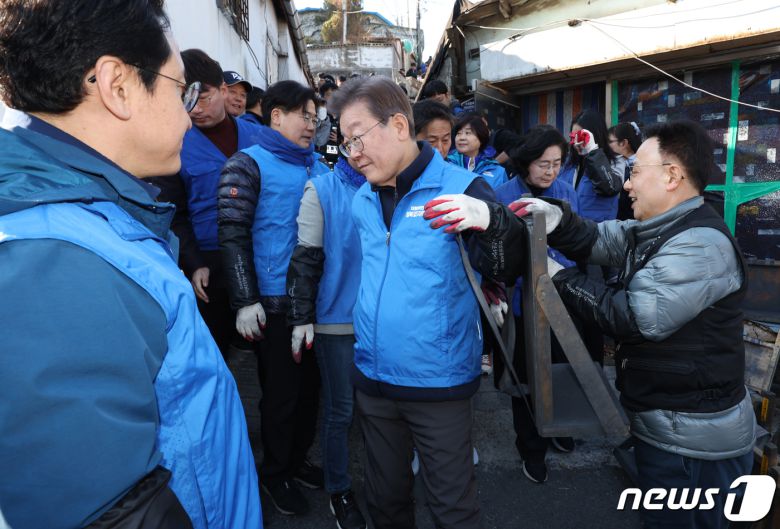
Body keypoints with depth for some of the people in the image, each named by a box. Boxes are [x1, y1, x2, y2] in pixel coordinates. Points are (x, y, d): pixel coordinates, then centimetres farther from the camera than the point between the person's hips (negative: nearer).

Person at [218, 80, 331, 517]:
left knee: (310, 384, 17)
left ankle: (298, 460, 38)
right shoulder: (249, 164, -7)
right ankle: (276, 473, 30)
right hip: (275, 301, -6)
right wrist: (246, 301, -18)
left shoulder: (318, 166, 10)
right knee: (281, 390, 8)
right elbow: (233, 236, -12)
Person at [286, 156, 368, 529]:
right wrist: (301, 317, -8)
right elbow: (306, 257, -5)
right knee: (340, 410, 9)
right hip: (337, 320, -3)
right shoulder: (322, 189, -3)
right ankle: (339, 492, 31)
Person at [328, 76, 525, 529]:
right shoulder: (362, 200, 5)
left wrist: (491, 221, -38)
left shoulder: (461, 188, -12)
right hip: (372, 378, 5)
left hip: (440, 382, -5)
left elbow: (503, 271, -18)